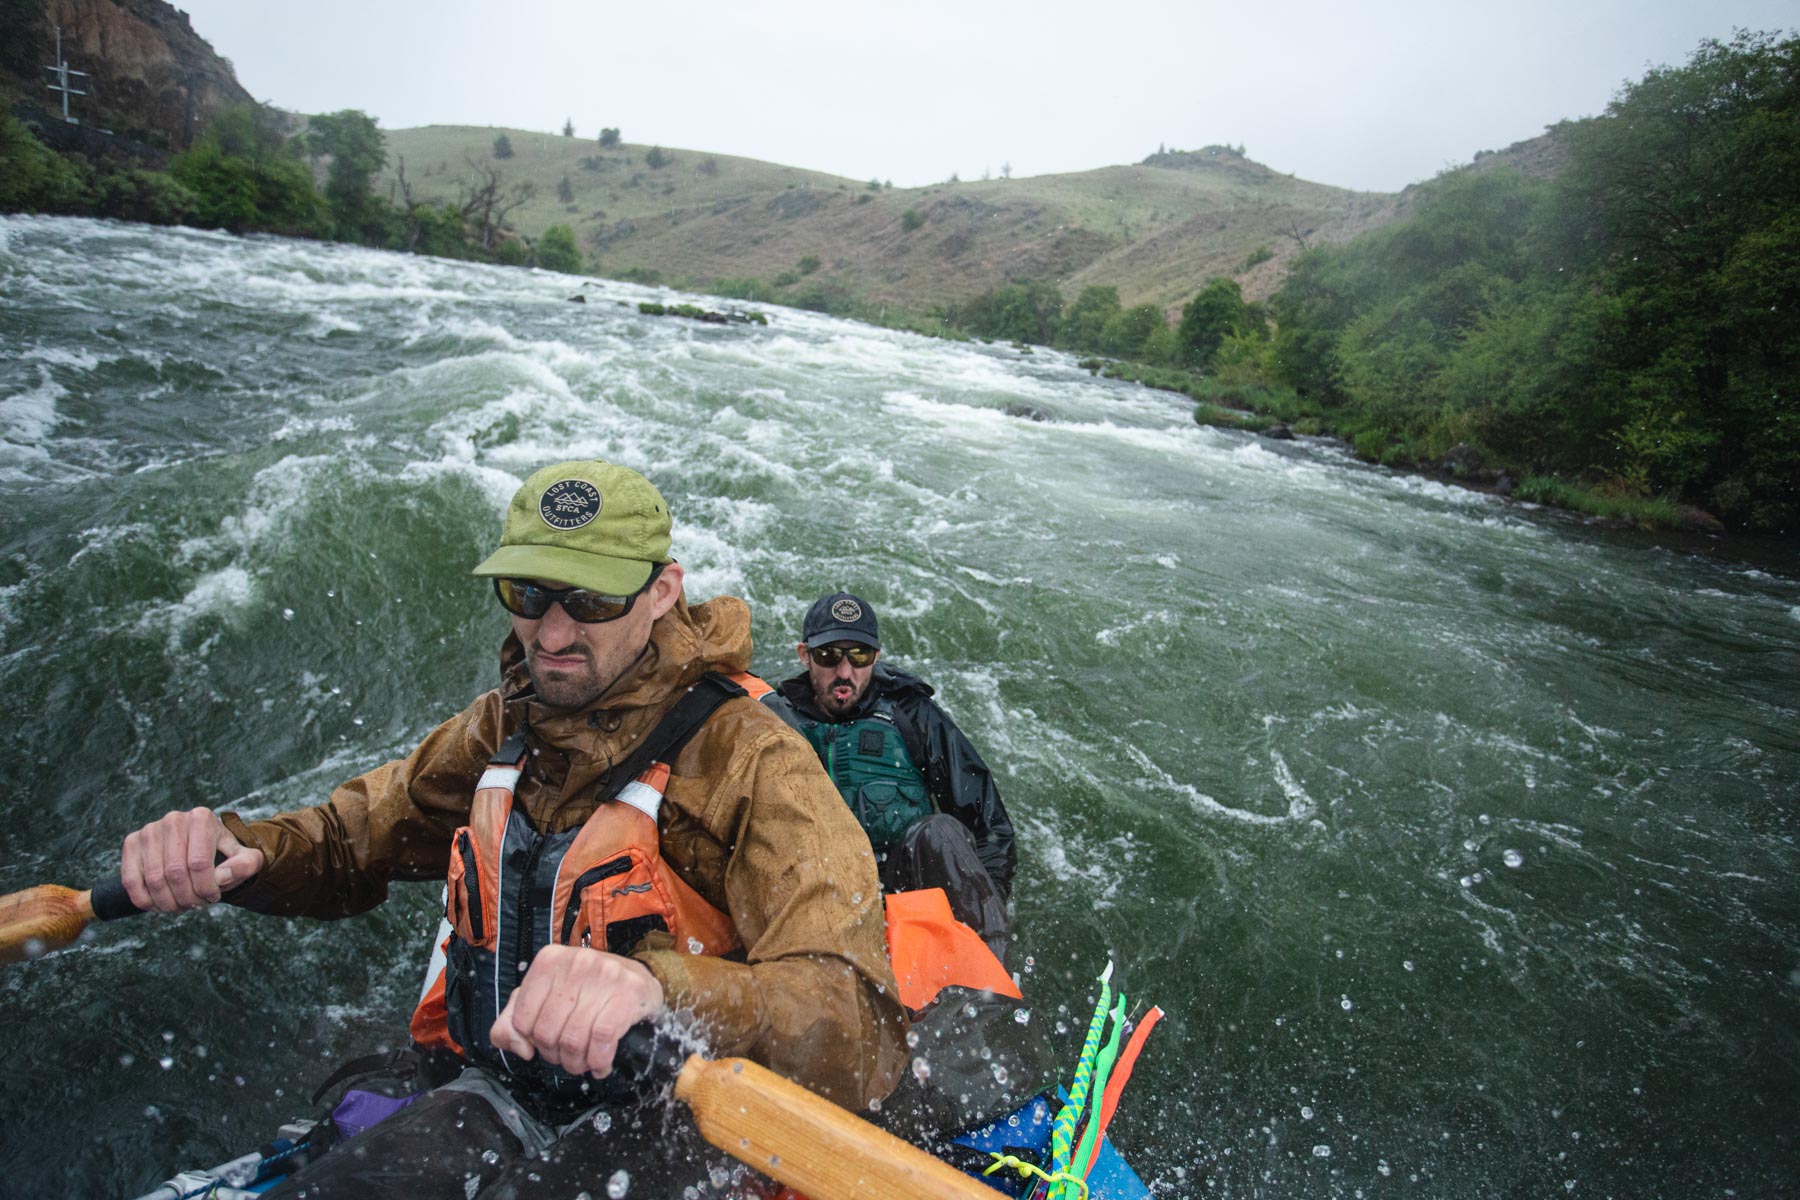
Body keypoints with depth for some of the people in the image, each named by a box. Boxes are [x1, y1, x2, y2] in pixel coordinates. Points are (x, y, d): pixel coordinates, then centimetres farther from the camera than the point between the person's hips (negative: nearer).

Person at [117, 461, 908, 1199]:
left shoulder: (751, 760, -23)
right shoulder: (502, 728, -1)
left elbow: (860, 1036, -32)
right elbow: (347, 840, 11)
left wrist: (659, 989, -51)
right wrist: (229, 847, -12)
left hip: (662, 1132, -4)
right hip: (494, 1104, 5)